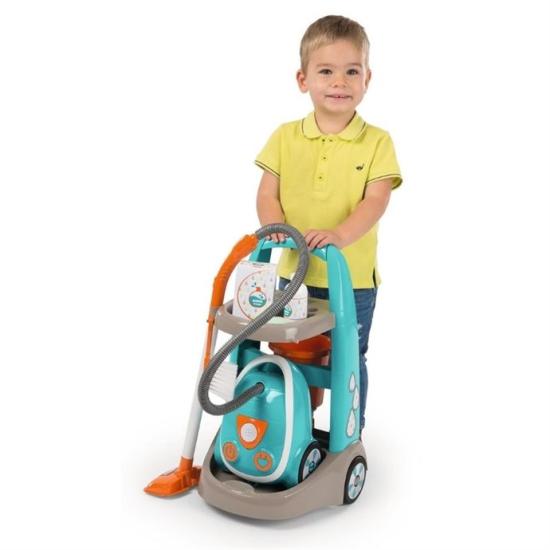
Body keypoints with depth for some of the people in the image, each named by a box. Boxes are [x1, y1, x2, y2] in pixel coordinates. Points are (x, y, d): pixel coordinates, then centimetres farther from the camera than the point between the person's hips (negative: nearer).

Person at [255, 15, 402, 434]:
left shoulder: (377, 142, -6)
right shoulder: (285, 137, 0)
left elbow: (375, 202, -15)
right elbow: (267, 194, -1)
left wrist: (340, 234, -32)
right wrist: (276, 229, -22)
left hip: (353, 278, -2)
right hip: (294, 274, 3)